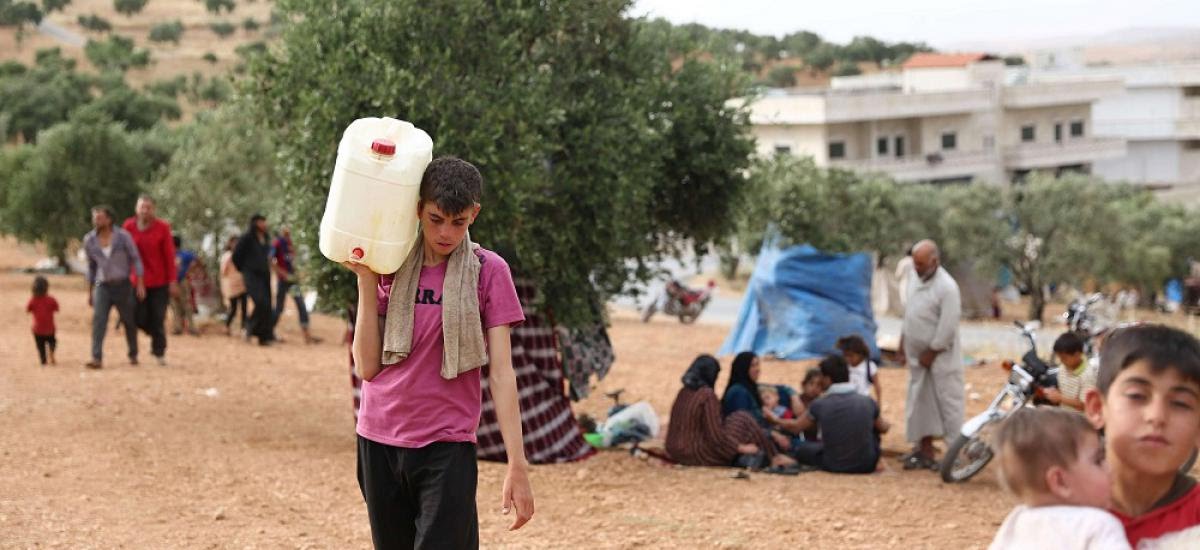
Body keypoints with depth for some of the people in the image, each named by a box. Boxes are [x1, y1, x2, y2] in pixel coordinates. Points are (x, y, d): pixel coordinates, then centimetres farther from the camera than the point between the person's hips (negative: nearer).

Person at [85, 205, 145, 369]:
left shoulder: (123, 236, -9)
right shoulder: (89, 240, 0)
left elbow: (136, 260, -6)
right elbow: (91, 267, 11)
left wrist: (141, 284, -14)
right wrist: (90, 292, 13)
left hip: (123, 286, -1)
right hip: (102, 286, 1)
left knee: (129, 322, 9)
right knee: (98, 320, -18)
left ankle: (133, 355, 31)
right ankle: (97, 359, -25)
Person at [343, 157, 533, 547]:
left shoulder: (488, 271, -3)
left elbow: (501, 371, -6)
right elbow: (367, 366, 0)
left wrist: (517, 466, -12)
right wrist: (366, 281, -7)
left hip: (447, 445, -3)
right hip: (379, 441, 3)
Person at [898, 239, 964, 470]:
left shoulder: (947, 287, -18)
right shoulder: (919, 282, 9)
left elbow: (948, 327, -21)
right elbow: (909, 317, 17)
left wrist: (931, 354, -16)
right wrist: (903, 348, 15)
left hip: (940, 359, -9)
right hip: (918, 358, 9)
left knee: (948, 404, -6)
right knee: (921, 405, 13)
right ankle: (925, 450, 23)